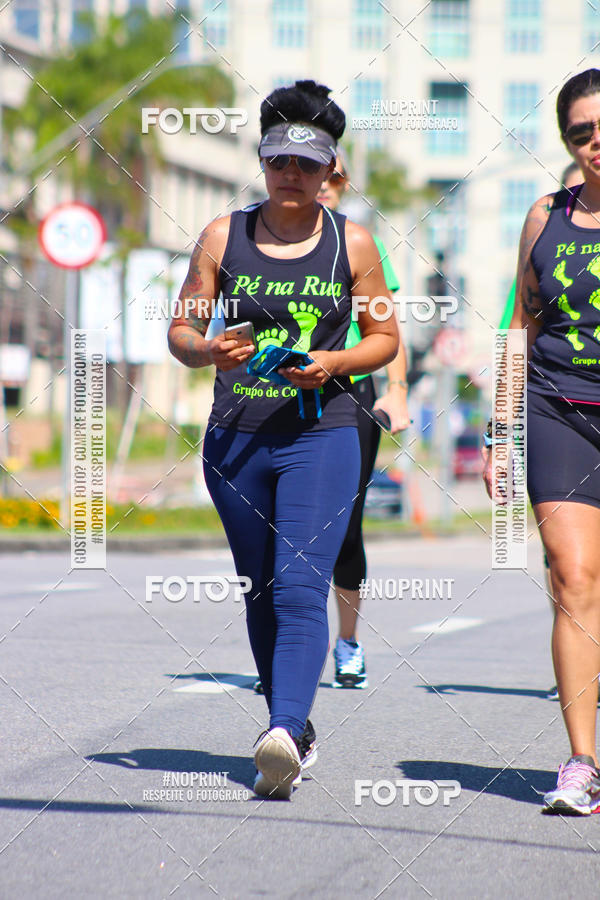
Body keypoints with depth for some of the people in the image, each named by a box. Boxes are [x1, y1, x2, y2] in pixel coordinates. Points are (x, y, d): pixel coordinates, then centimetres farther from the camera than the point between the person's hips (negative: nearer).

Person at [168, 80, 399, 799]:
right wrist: (207, 351, -15)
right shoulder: (224, 237, 6)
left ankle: (285, 732, -30)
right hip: (236, 436, 3)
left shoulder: (351, 243, 3)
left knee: (300, 587, -18)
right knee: (260, 595, 11)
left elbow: (385, 338, 9)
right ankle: (296, 731, 27)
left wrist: (333, 364, -11)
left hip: (321, 433, -3)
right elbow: (180, 329, 9)